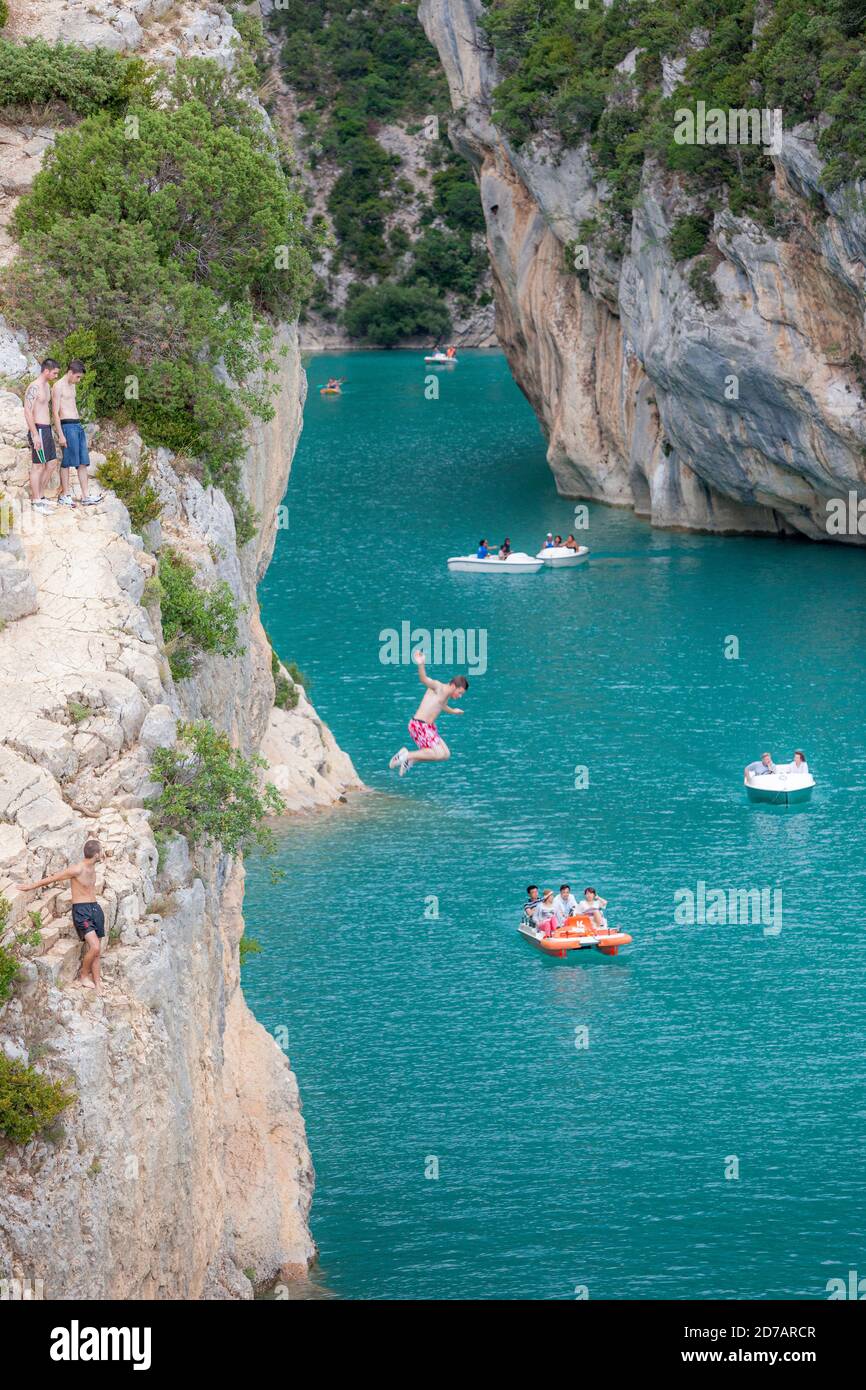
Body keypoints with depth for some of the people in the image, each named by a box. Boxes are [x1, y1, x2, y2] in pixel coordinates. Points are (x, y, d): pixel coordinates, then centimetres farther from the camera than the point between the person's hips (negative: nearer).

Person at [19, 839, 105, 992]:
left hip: (95, 908, 8)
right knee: (94, 947, -18)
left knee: (95, 951, 8)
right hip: (81, 911, -8)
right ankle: (83, 976, 4)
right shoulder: (77, 869, -18)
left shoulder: (91, 867, 7)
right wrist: (31, 886, 2)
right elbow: (52, 879, -7)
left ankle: (96, 985, 13)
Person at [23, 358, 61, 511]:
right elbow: (28, 412, -20)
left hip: (47, 430, 9)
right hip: (38, 430, -9)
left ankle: (40, 496, 22)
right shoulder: (34, 387, -16)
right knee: (38, 466, -5)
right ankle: (37, 502, -1)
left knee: (51, 464, 13)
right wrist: (35, 435, -24)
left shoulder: (47, 386, 14)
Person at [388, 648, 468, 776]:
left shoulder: (446, 696, 17)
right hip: (419, 725, -10)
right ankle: (408, 756, -8)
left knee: (446, 754, 7)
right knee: (439, 754, -20)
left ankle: (411, 759, 10)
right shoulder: (438, 687, -10)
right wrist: (420, 665, -52)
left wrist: (453, 711, 64)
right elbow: (424, 679, -31)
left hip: (429, 727, 10)